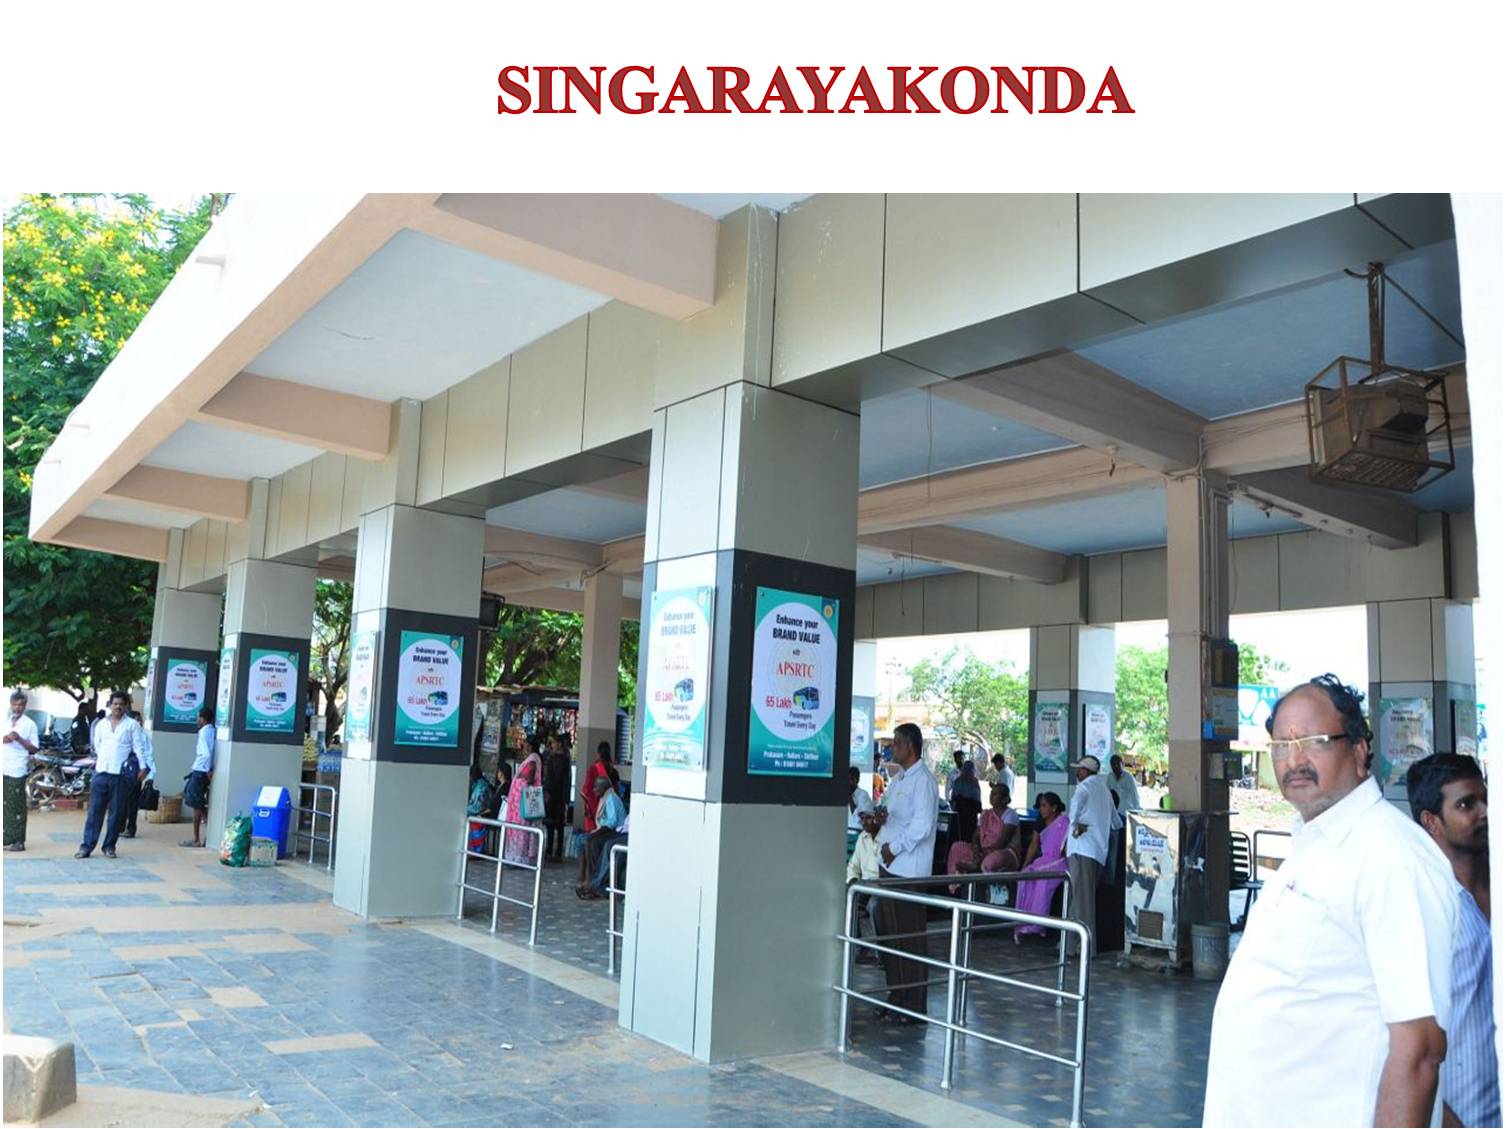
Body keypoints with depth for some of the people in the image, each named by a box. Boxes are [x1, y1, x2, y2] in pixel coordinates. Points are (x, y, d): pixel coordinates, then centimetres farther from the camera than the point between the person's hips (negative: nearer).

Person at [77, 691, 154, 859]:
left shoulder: (132, 725, 2)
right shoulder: (101, 724, 11)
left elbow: (138, 747, -1)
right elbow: (97, 745, 21)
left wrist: (143, 767, -8)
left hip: (121, 774, -2)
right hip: (101, 772, 2)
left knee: (116, 812, 2)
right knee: (94, 810, 1)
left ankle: (109, 846, 10)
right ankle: (87, 846, 3)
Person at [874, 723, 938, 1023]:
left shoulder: (923, 780, -13)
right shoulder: (898, 778, 16)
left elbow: (921, 825, -19)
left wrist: (895, 847, -13)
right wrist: (879, 816, 2)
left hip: (908, 870, -9)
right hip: (889, 865, 9)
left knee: (909, 938, -2)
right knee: (889, 933, 14)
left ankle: (913, 1006, 6)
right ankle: (896, 998, 24)